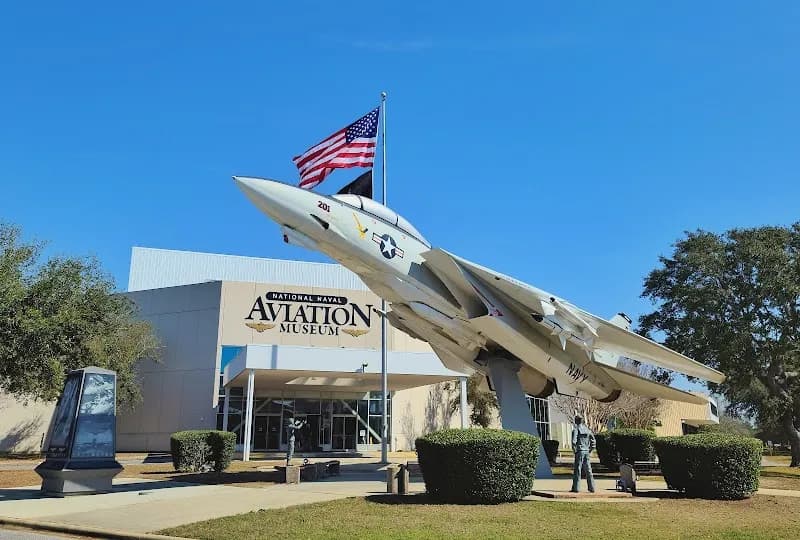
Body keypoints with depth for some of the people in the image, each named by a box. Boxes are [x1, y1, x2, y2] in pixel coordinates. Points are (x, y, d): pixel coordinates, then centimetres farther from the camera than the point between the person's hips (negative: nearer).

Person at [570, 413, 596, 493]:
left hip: (579, 451, -6)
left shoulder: (576, 429, -8)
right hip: (586, 452, 6)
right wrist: (589, 450, 15)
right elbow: (593, 441, 11)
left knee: (577, 470, -2)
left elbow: (574, 441, -18)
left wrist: (575, 450, -7)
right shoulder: (587, 429, 10)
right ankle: (592, 488, 11)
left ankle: (576, 488, -2)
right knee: (588, 470, 10)